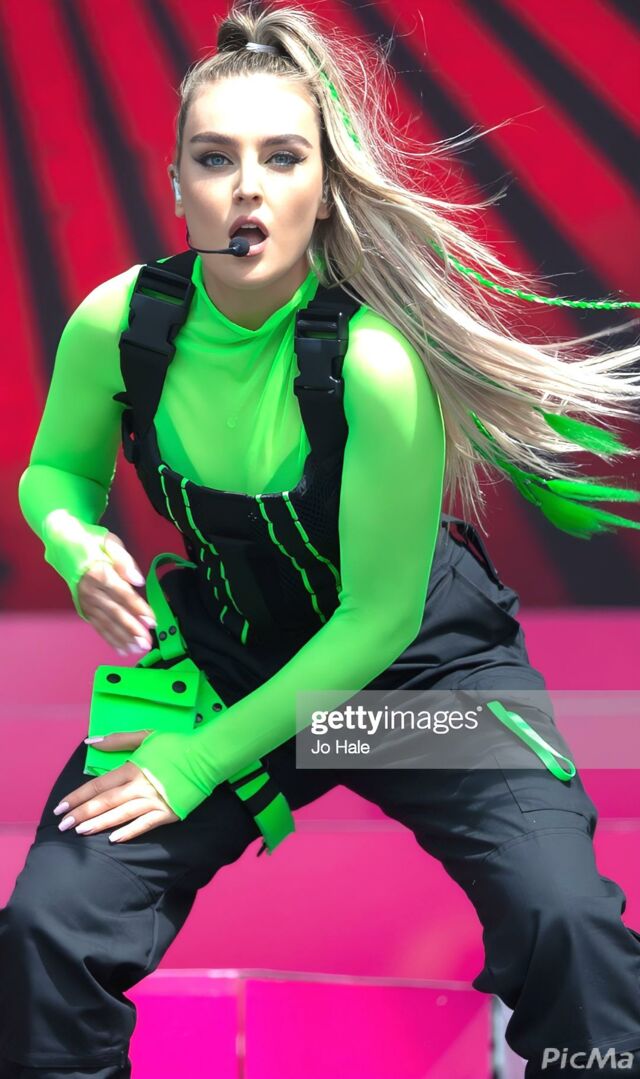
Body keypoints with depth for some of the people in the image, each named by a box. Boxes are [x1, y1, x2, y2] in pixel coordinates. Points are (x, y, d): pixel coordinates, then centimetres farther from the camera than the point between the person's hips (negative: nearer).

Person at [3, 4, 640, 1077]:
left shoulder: (378, 362, -27)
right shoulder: (118, 324, -15)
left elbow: (378, 616, -19)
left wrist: (204, 760, -17)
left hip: (420, 661, -3)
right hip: (227, 650, 3)